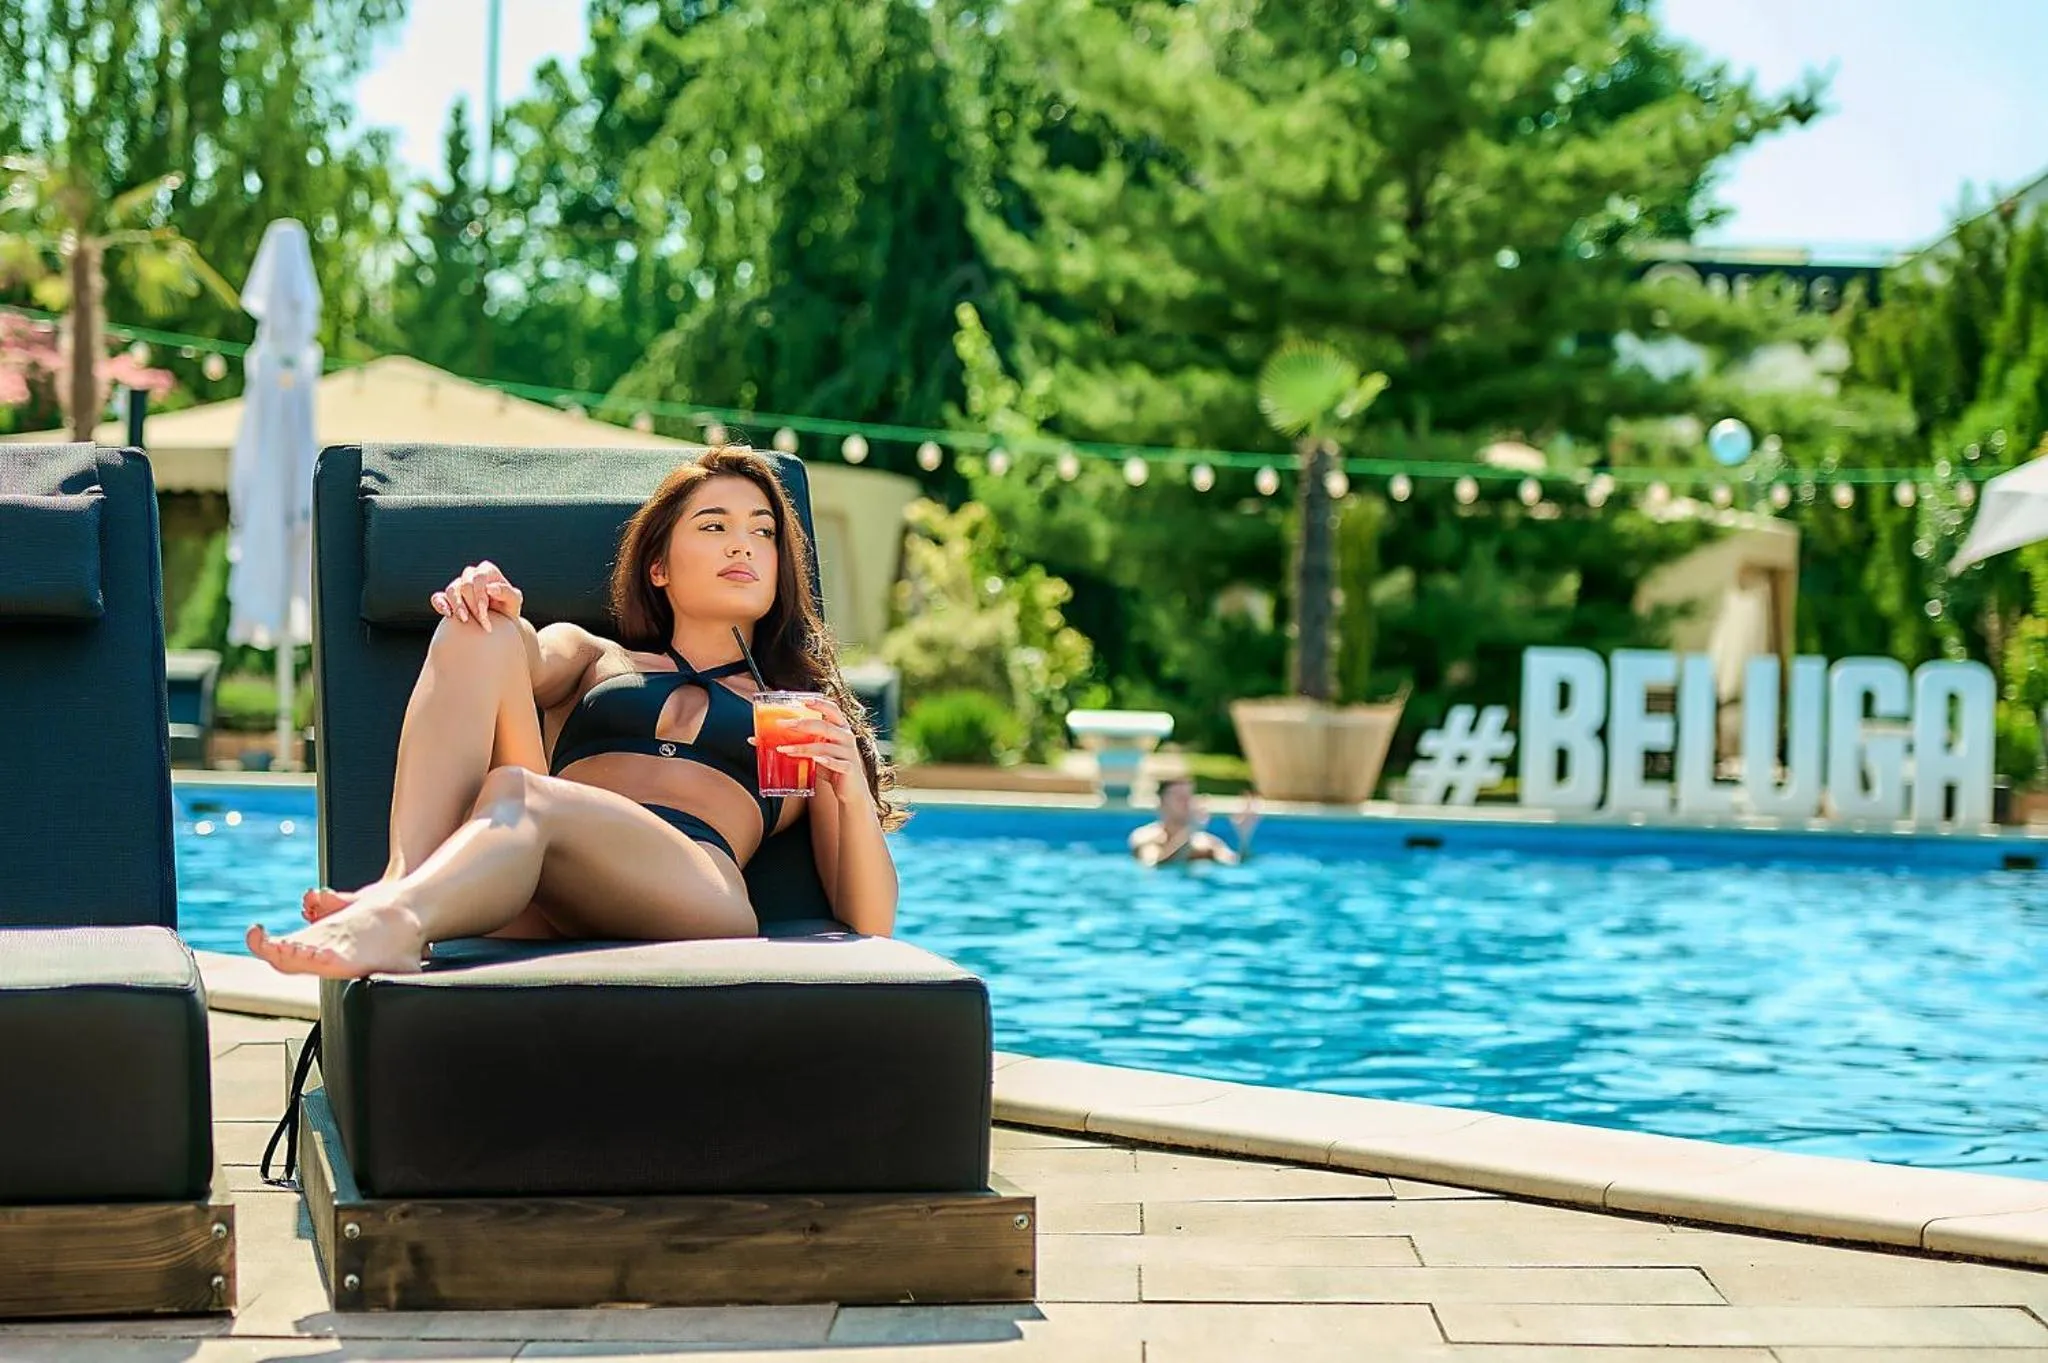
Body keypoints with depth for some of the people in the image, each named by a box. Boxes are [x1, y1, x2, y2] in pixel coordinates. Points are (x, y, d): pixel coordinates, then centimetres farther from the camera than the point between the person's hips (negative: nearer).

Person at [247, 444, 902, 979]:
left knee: (519, 795, -33)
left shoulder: (805, 713, 30)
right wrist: (495, 610, -14)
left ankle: (390, 924, -63)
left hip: (696, 896, -3)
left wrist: (853, 794, -1)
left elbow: (868, 924, 18)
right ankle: (401, 883, -37)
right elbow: (529, 666, 9)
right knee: (478, 634, -15)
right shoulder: (593, 658, 36)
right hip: (543, 912, 3)